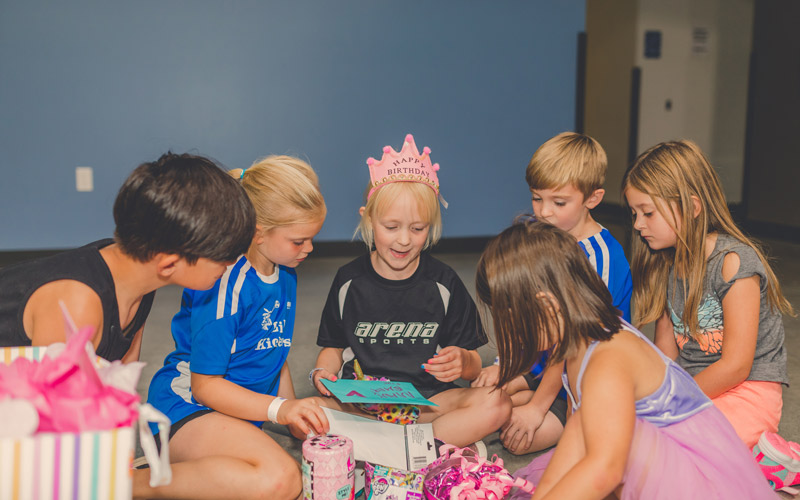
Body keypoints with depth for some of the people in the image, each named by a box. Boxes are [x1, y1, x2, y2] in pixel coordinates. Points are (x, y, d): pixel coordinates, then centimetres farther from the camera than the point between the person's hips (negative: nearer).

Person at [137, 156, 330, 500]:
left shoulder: (285, 274, 9)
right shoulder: (225, 282, -19)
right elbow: (205, 384, -17)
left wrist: (299, 421, 13)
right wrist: (279, 409, -25)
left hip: (239, 410, 9)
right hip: (187, 405, -9)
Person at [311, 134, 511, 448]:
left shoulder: (444, 283, 1)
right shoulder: (350, 281, 3)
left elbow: (474, 367, 3)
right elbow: (334, 347, 13)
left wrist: (462, 362, -21)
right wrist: (323, 372, -10)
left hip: (427, 401, 0)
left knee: (496, 404, -27)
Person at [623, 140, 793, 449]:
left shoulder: (734, 260, -16)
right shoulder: (666, 266, 8)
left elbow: (735, 366, -18)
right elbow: (665, 355, 10)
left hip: (748, 393, -8)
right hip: (685, 389, 8)